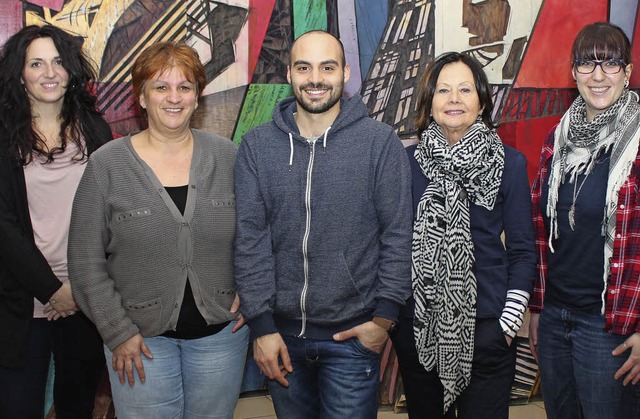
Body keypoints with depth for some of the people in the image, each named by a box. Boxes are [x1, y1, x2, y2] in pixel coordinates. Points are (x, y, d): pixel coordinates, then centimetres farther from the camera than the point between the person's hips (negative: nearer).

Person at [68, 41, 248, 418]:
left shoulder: (226, 156, -2)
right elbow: (86, 262, -5)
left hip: (222, 331, 2)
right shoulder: (107, 164, -7)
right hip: (142, 340, -1)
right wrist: (118, 332, -7)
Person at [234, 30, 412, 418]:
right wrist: (261, 324, -6)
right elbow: (251, 239, -3)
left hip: (354, 334, -2)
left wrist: (384, 317, -8)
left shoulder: (381, 142, -6)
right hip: (282, 331, 3)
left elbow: (398, 235, -5)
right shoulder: (256, 146, 0)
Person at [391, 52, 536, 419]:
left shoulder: (510, 163, -1)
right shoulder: (407, 161, 2)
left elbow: (523, 250, 1)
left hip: (486, 325, -1)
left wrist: (512, 317, -5)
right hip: (418, 323, 2)